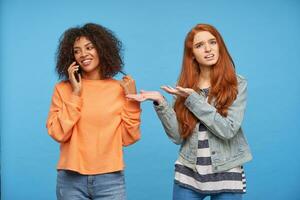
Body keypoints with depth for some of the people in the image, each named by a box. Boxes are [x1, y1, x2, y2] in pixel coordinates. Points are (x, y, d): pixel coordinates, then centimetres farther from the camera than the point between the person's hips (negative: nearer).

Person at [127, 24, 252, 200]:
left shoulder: (237, 84, -5)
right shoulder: (185, 86, 3)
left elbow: (228, 130, -15)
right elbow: (178, 136, -3)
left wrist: (192, 98, -16)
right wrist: (160, 102, -14)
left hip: (226, 175, -2)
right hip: (188, 174, 2)